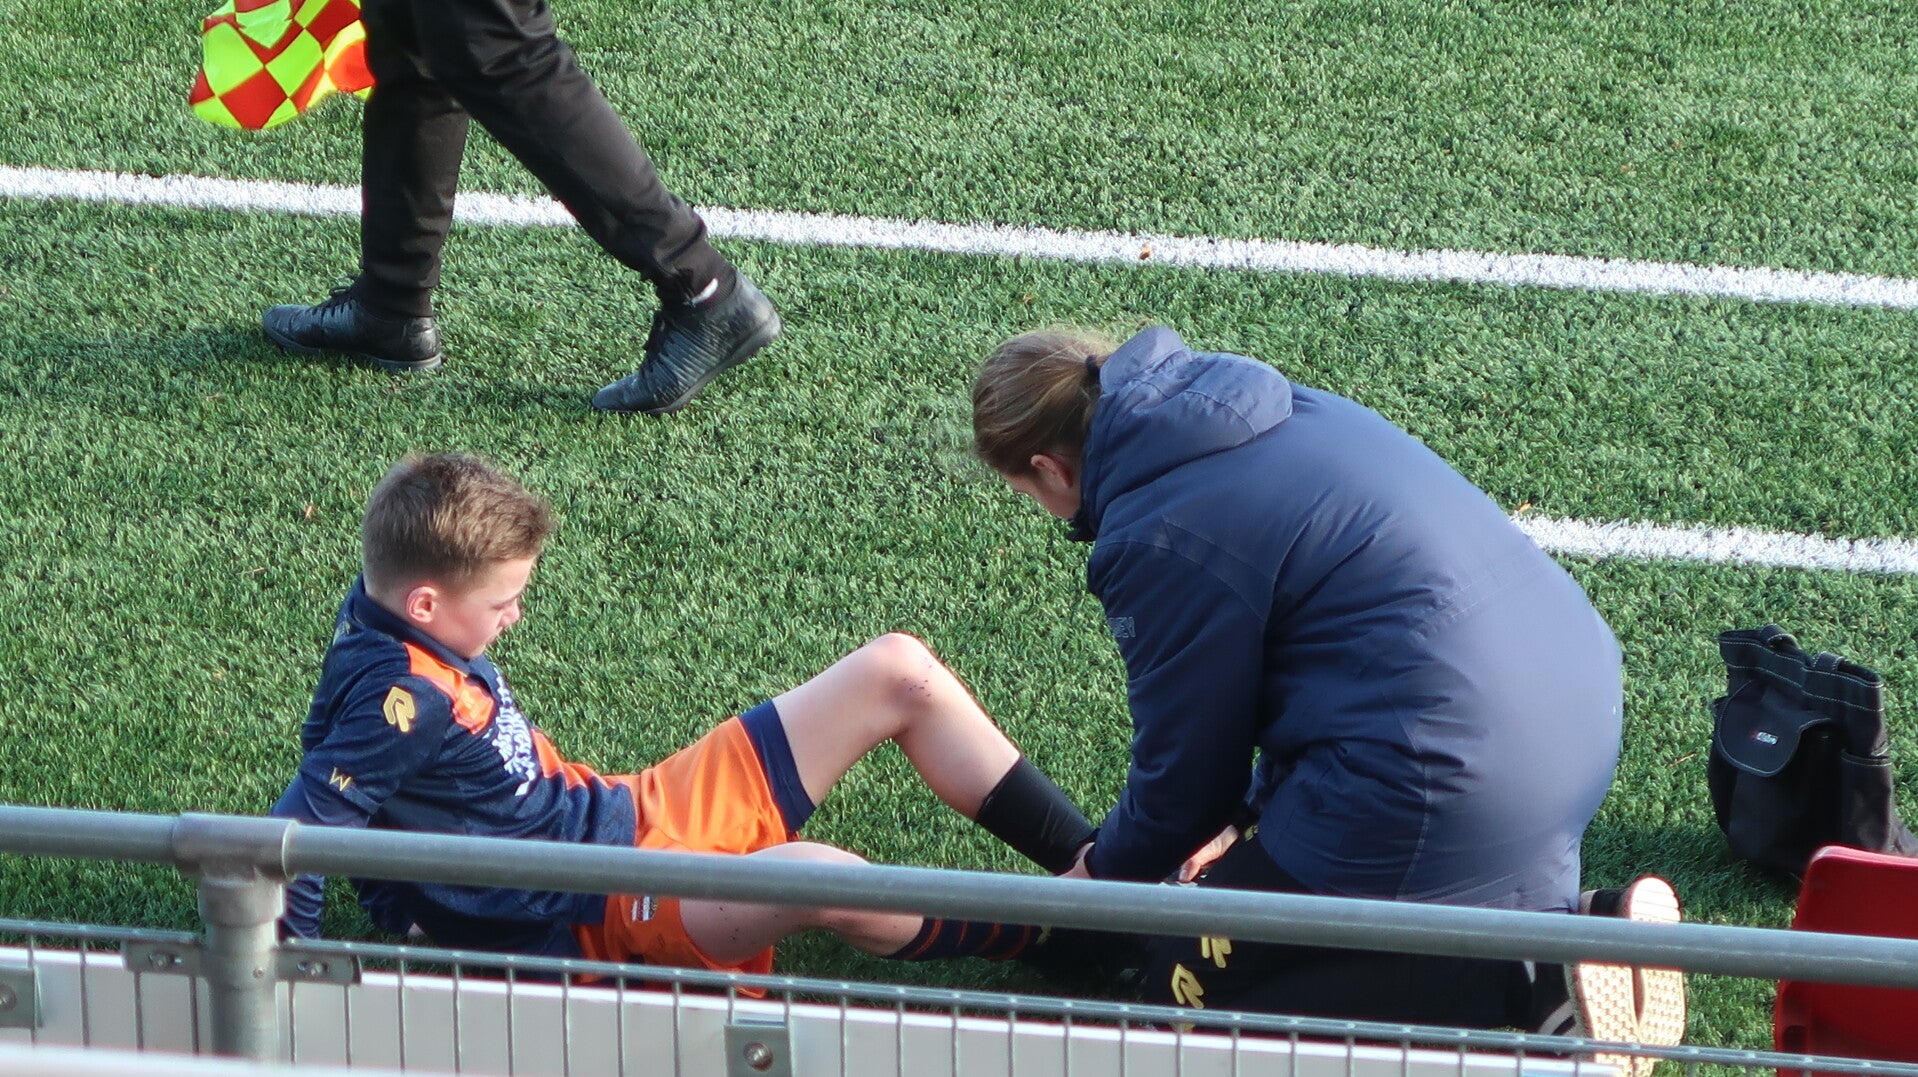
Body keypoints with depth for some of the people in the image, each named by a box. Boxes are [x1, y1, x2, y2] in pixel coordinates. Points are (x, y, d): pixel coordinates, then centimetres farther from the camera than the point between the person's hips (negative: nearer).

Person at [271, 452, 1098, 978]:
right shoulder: (400, 698, -26)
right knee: (809, 875, -41)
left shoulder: (401, 619, 2)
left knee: (898, 673, 4)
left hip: (633, 814, 11)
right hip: (595, 919, -10)